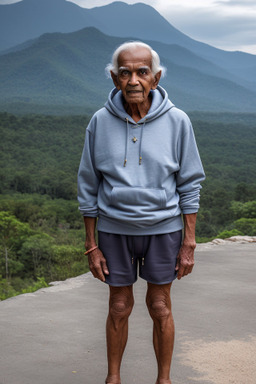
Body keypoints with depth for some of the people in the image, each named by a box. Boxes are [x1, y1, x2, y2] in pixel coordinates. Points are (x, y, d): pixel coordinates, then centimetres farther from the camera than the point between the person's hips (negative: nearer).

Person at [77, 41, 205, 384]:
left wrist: (189, 244, -5)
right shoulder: (100, 122, -8)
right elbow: (88, 187, -1)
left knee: (160, 308, 9)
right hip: (114, 229, 1)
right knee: (119, 308, 11)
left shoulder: (176, 121, -10)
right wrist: (92, 246, -1)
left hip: (162, 229, 0)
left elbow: (189, 185, -3)